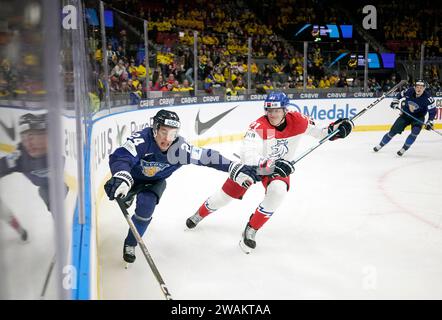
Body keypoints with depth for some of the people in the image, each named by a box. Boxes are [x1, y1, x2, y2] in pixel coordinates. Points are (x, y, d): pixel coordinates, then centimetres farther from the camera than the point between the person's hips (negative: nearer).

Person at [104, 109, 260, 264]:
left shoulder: (179, 148, -30)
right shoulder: (142, 139, -39)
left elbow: (207, 156, -28)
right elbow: (120, 156, -52)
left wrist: (237, 169, -35)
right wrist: (121, 178, -74)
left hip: (155, 181, 0)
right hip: (133, 177, 0)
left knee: (146, 205, -22)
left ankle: (130, 244, 1)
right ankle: (128, 197, 38)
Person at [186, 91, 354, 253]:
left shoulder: (297, 120, -20)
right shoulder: (258, 127, -33)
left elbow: (316, 130, -1)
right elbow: (248, 156, -44)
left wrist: (334, 129, -19)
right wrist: (272, 165, -56)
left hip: (280, 167, 2)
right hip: (253, 165, -2)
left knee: (278, 192, -29)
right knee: (226, 194, 6)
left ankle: (251, 230, -10)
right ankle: (199, 215, 38)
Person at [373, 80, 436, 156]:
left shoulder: (427, 97, -24)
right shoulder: (410, 91, -18)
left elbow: (433, 110, -19)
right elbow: (399, 95, 3)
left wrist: (430, 122, -28)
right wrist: (395, 102, -10)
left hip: (418, 117, -2)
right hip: (406, 114, 2)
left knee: (415, 132, -27)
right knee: (393, 131, 0)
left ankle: (403, 149, -11)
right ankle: (380, 145, 18)